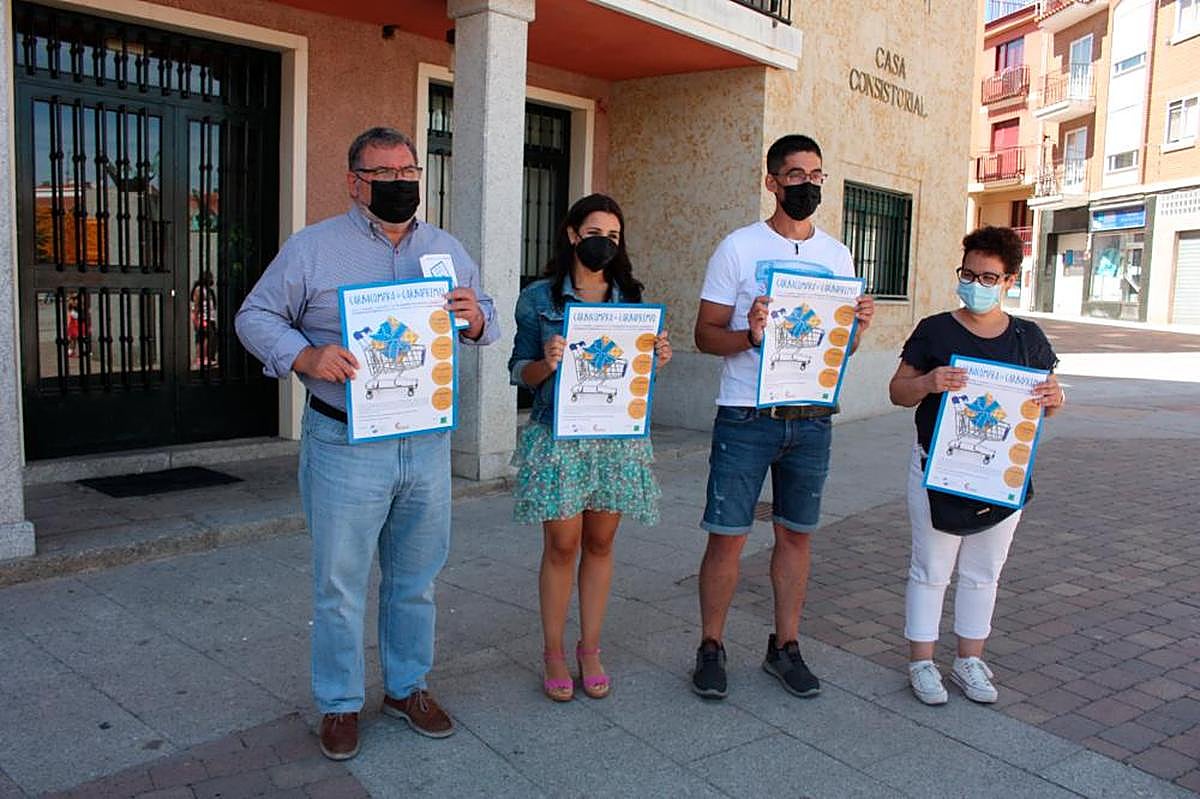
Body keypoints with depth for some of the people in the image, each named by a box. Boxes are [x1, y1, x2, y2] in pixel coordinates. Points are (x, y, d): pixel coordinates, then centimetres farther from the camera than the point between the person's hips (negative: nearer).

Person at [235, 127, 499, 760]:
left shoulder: (448, 250, 11)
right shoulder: (311, 248, -1)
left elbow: (488, 320, 16)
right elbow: (255, 316, 0)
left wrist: (475, 320, -9)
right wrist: (305, 356, -19)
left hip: (428, 443, 4)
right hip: (345, 443, -3)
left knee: (415, 577, 15)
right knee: (340, 582, 6)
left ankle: (408, 687, 34)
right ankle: (339, 703, 25)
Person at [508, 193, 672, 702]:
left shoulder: (632, 297, 10)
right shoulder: (539, 298, 1)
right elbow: (520, 371, 1)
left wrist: (659, 358, -5)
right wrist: (545, 364, -19)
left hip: (618, 435, 3)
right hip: (557, 436, -3)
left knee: (600, 544, 9)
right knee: (562, 545, 0)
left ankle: (590, 651, 22)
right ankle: (554, 654, 17)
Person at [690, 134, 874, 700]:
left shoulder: (837, 255, 11)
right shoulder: (739, 247, -2)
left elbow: (841, 347, 15)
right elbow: (705, 334, -4)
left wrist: (858, 326, -7)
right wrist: (750, 335, -23)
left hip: (812, 418, 4)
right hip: (747, 418, -4)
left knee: (796, 534, 11)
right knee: (727, 536, 0)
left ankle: (785, 647, 26)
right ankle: (710, 648, 17)